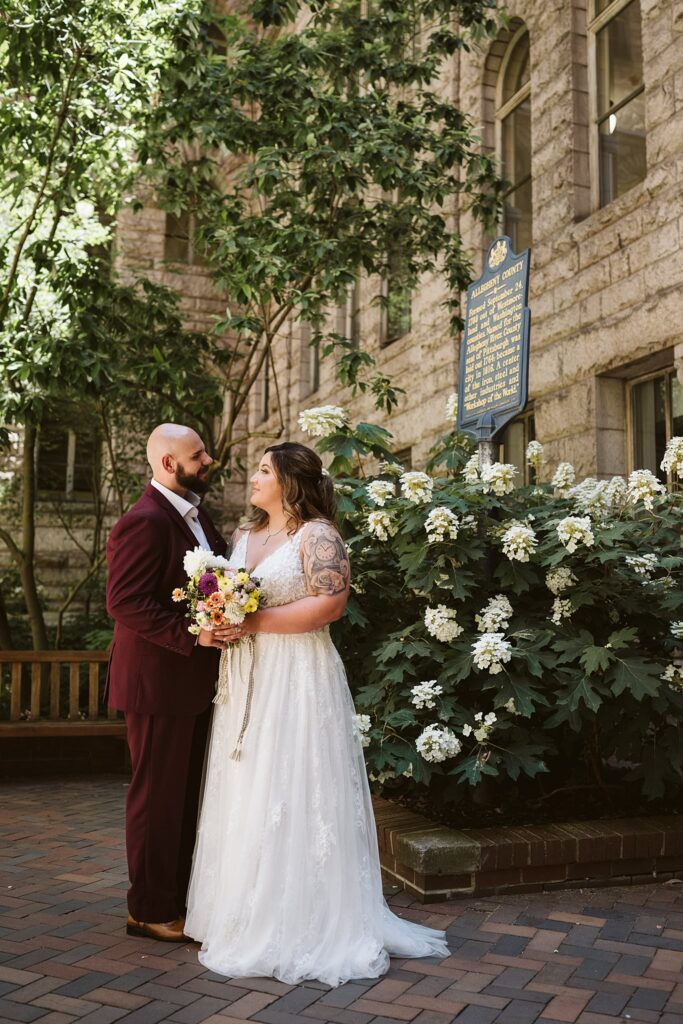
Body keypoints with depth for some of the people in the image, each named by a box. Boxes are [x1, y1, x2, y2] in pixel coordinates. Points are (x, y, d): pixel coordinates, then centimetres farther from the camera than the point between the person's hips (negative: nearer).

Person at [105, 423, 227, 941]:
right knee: (157, 795, 4)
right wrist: (191, 635, -26)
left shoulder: (195, 515, 12)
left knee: (186, 794, 18)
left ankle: (180, 897, 32)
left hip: (194, 683, 9)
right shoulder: (145, 521, -18)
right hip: (159, 683, -9)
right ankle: (150, 910, 19)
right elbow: (124, 601, -24)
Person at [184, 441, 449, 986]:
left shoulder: (318, 534, -8)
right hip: (246, 679, 7)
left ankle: (301, 923, 12)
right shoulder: (244, 535, 16)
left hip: (298, 680, -7)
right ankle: (250, 915, 22)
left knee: (292, 794, -2)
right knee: (244, 793, 10)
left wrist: (253, 622, -19)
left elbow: (329, 603, -19)